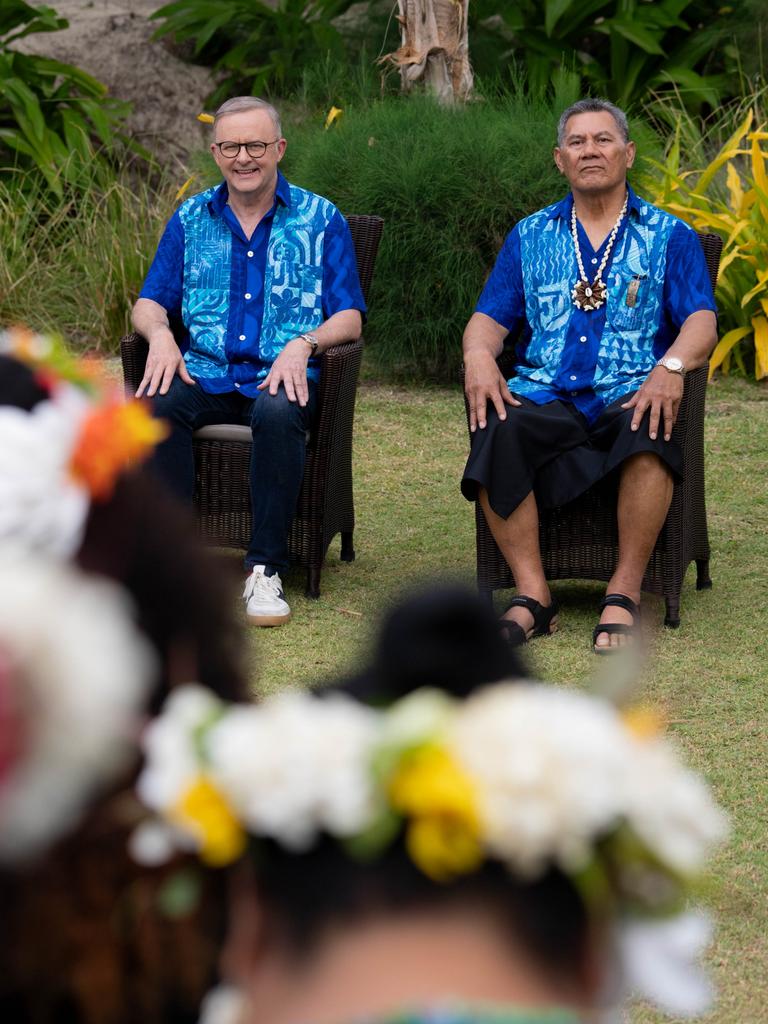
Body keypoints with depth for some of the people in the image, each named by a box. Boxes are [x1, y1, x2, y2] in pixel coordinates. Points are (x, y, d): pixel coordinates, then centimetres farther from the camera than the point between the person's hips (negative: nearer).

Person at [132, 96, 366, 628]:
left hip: (281, 375, -2)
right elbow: (150, 303, 15)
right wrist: (160, 333, -10)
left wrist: (303, 344, -18)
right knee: (155, 405, -31)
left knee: (279, 413, -38)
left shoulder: (321, 219, 8)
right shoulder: (191, 219, 16)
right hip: (205, 374, 2)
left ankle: (266, 569, -29)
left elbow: (349, 318, 3)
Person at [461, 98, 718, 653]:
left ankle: (625, 593, -31)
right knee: (499, 431, -33)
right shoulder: (529, 236, 22)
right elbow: (490, 320, 15)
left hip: (630, 395, -2)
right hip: (545, 396, 2)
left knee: (647, 430, -38)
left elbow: (701, 322, 3)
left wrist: (671, 366, -20)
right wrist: (479, 355, -9)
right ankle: (533, 596, -30)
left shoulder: (670, 236, 15)